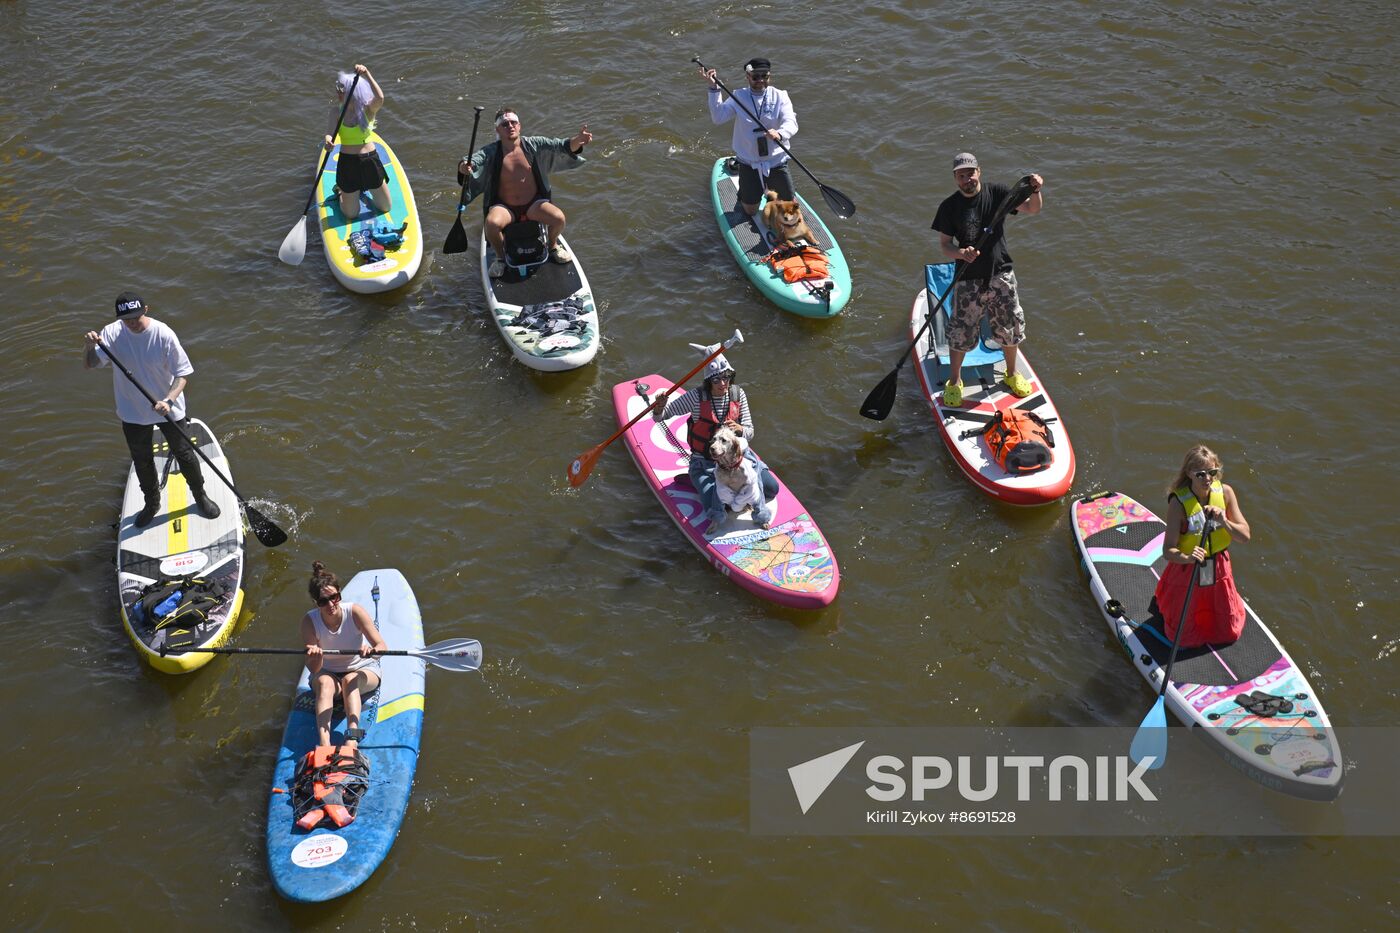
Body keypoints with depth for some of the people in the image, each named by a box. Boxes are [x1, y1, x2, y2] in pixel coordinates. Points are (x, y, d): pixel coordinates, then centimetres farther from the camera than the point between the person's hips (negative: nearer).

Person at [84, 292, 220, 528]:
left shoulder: (163, 334, -22)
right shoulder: (112, 334, -15)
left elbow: (183, 374, -19)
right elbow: (89, 365, -15)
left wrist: (169, 400, -35)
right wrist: (91, 347, -37)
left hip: (168, 409, -2)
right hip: (133, 413, 2)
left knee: (185, 455, 13)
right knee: (142, 462, 20)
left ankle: (200, 496, 38)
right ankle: (152, 503, 44)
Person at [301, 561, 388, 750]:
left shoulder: (355, 612, -20)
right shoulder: (310, 621, -16)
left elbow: (383, 647, -25)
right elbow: (313, 669, -18)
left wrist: (372, 650, -49)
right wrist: (316, 658, -42)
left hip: (364, 671, -1)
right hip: (328, 673, 1)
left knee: (350, 680, -34)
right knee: (324, 682, -33)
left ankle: (352, 741, -51)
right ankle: (324, 745, -50)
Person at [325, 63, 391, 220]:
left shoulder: (368, 109, -12)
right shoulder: (336, 111, -8)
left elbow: (380, 98, -33)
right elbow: (331, 133, -20)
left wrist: (367, 75, -42)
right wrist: (328, 140, -44)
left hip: (370, 161, 0)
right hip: (347, 163, 0)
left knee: (386, 207, 14)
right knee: (351, 214, 9)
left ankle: (364, 189, 43)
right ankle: (341, 191, 41)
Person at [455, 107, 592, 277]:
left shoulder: (534, 145, -4)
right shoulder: (490, 152, -6)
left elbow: (561, 146, -13)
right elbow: (470, 161, -20)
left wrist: (577, 141, -35)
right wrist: (463, 167, -45)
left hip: (534, 204, 1)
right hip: (504, 207, -1)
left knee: (559, 219, -26)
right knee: (492, 223, -33)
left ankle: (553, 246, 10)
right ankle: (500, 258, -2)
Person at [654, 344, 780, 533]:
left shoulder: (737, 395, -5)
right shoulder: (696, 397, -15)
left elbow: (750, 433, -2)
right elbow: (660, 417, -11)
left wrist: (739, 429, -25)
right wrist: (658, 408, -35)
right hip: (704, 464, -3)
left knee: (771, 489, -14)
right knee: (713, 508, -29)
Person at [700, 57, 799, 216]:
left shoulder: (780, 97, -7)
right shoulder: (739, 97, -4)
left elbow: (791, 123, -21)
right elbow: (718, 118, -16)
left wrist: (780, 134, -44)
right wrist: (714, 88, -24)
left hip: (776, 162, 0)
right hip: (749, 163, 0)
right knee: (750, 211, 8)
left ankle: (772, 189, 40)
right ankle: (744, 190, 42)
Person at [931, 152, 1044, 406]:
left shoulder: (996, 193, -3)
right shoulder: (949, 207, -5)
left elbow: (1031, 209, -9)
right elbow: (944, 245, -4)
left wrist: (1035, 192, -30)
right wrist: (961, 253, -25)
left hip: (1000, 275, 2)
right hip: (968, 280, -1)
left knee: (1010, 328, 12)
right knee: (960, 334, 3)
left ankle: (1012, 374, 36)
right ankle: (954, 382, 24)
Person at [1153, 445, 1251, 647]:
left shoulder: (1225, 492, -11)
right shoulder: (1178, 502, -23)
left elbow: (1245, 536, -10)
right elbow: (1168, 551, -26)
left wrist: (1224, 522, -28)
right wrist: (1188, 558, -47)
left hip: (1219, 570, 4)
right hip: (1186, 571, -4)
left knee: (1228, 634, 16)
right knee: (1185, 638, 10)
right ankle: (1161, 602, 37)